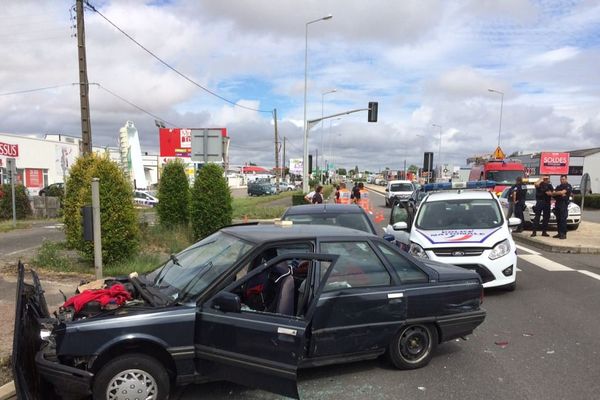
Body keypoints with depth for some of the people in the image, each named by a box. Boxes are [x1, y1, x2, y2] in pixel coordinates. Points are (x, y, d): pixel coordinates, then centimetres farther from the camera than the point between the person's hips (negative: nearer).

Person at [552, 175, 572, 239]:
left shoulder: (568, 186, -1)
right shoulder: (558, 187, 21)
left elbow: (562, 192, -16)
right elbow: (553, 194, 9)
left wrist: (555, 193, 0)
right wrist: (560, 194, -9)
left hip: (564, 204, -7)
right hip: (557, 203, 7)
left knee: (563, 219, -11)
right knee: (558, 219, 6)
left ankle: (564, 234, -10)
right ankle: (559, 233, 11)